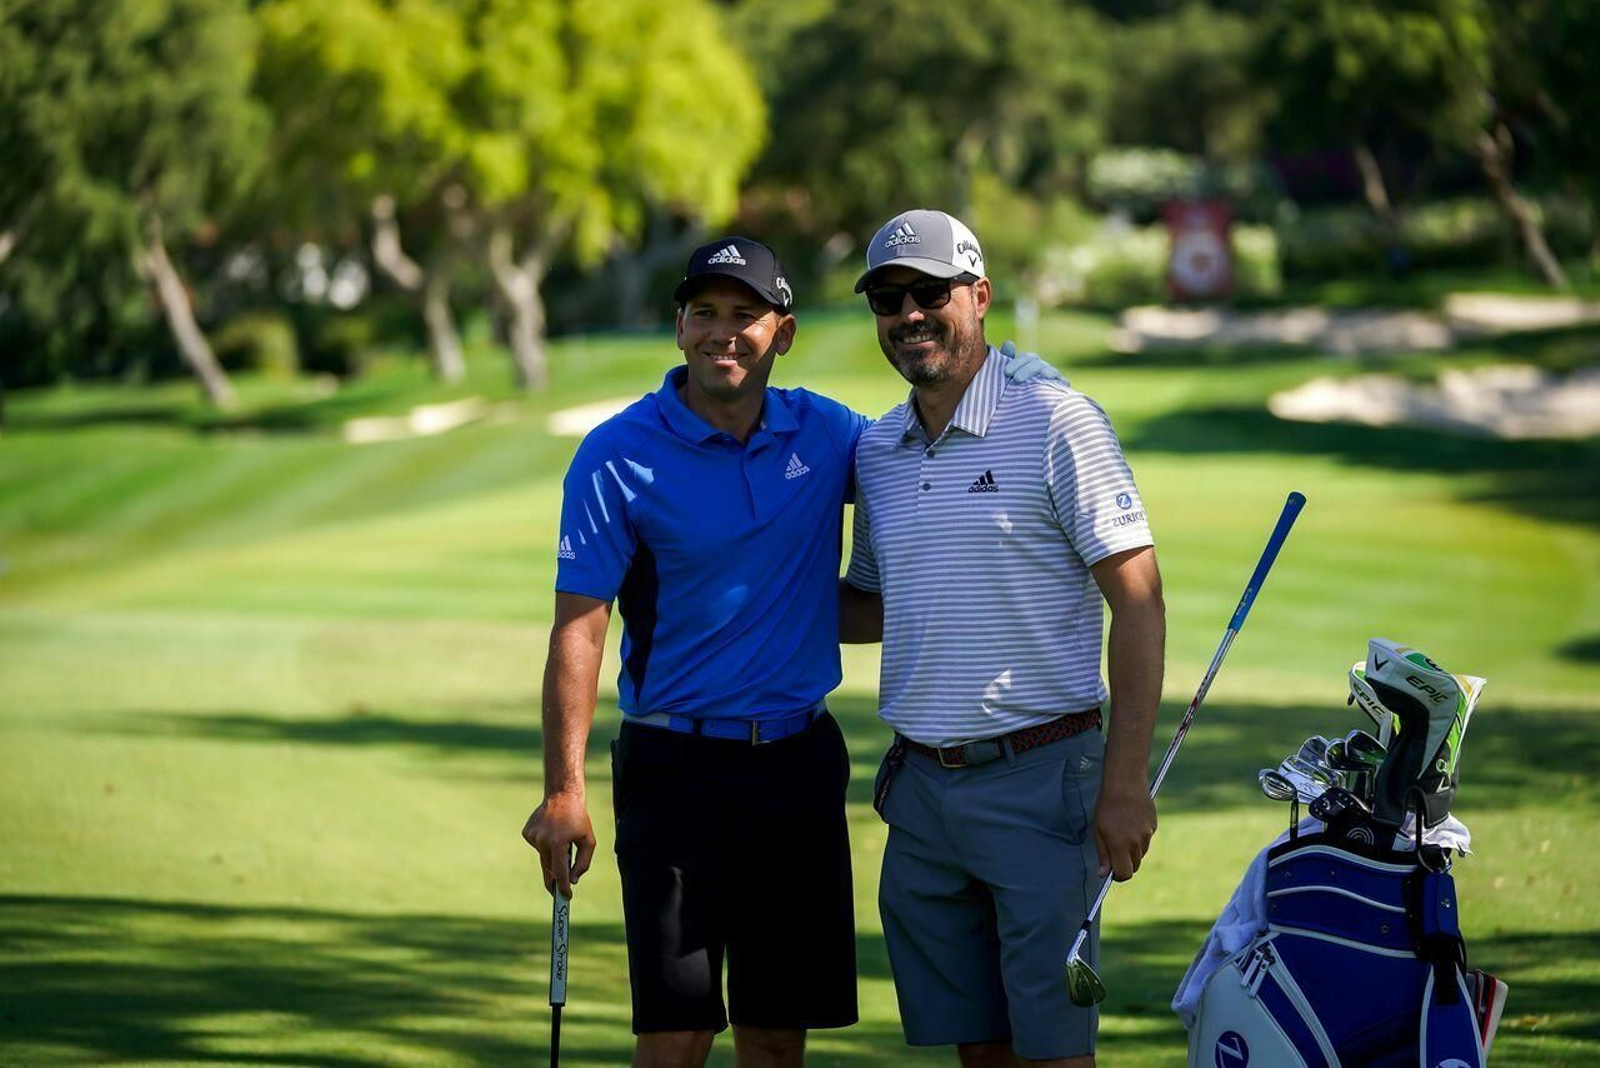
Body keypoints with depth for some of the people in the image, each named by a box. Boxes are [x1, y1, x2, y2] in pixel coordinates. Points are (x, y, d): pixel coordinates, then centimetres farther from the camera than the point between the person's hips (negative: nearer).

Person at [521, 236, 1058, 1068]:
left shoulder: (824, 435, 4)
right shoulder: (620, 456, -8)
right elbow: (577, 630, -10)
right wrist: (564, 790, -17)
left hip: (800, 760, 4)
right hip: (678, 769, -4)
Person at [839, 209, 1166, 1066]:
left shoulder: (1056, 423, -7)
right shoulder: (877, 450, 12)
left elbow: (1138, 600, -10)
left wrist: (1124, 782, -16)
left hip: (1039, 778, -6)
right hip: (920, 786, 6)